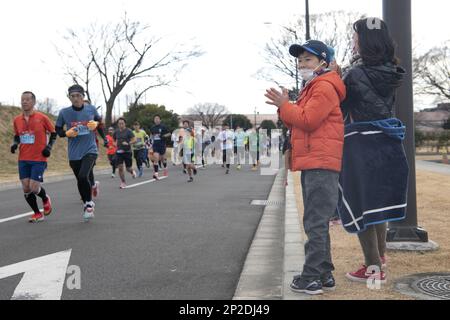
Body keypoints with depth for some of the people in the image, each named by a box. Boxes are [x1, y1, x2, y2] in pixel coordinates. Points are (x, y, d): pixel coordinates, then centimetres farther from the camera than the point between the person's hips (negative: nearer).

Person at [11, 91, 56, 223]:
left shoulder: (42, 118, -6)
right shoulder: (17, 120, 6)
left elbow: (53, 133, 5)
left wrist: (49, 147, -7)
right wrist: (15, 143, 0)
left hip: (39, 159, -4)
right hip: (23, 159, 4)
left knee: (34, 188, -11)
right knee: (26, 189, 1)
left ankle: (45, 199, 24)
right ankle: (37, 214, 18)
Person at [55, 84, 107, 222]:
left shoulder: (91, 109, -3)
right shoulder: (64, 112, -4)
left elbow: (99, 121, 17)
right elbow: (57, 129, 8)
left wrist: (96, 124, -5)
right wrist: (67, 133, -11)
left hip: (90, 150, -2)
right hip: (74, 153, 2)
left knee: (83, 176, -22)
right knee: (80, 180, 11)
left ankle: (89, 203, 1)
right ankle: (86, 205, 34)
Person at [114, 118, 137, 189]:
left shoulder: (128, 131, -6)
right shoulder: (116, 132, 6)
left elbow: (134, 140, -12)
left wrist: (128, 143, -27)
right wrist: (116, 144, 4)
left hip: (127, 152, -3)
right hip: (119, 152, 3)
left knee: (128, 168, 3)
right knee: (120, 167, -9)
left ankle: (132, 172, 40)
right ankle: (123, 182, 3)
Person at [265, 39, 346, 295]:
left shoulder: (324, 87, -8)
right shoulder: (312, 89, 25)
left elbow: (307, 121, -17)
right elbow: (298, 122, 21)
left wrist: (284, 105, -7)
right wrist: (285, 107, 6)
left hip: (320, 164, -11)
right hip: (312, 165, 11)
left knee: (316, 223, -10)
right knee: (317, 223, 13)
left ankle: (312, 278, -8)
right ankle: (324, 274, 20)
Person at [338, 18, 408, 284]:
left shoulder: (356, 75, -14)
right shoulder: (391, 73, 6)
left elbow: (339, 111, -9)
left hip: (361, 145, -7)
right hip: (388, 143, 7)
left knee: (361, 204, 2)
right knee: (380, 199, 20)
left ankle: (374, 268, 6)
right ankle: (380, 255, 36)